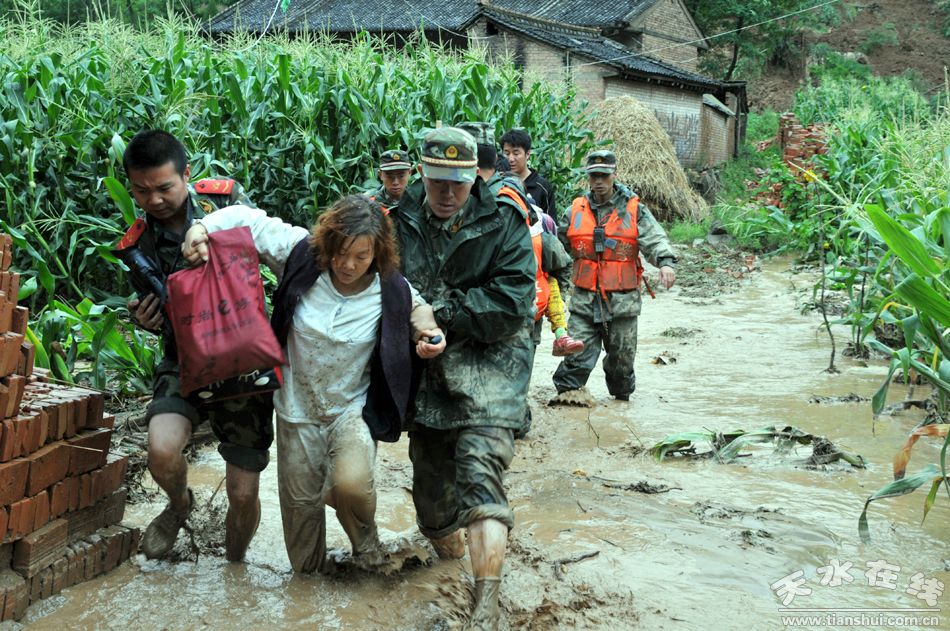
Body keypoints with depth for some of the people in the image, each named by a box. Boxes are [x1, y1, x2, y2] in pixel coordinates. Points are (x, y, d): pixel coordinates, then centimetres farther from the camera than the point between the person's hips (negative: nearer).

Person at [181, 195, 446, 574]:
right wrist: (203, 228, -22)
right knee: (299, 499, 14)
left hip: (353, 407, -2)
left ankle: (365, 538, 10)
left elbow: (418, 309, 9)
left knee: (351, 484, -26)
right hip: (298, 407, 2)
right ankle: (308, 570, 42)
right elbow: (248, 220, -6)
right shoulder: (302, 256, -15)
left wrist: (429, 334, -12)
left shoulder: (391, 291, -14)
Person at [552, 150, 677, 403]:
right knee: (578, 349, -6)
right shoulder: (576, 210, 8)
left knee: (621, 352, 10)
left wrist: (665, 262, -27)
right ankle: (567, 391, 4)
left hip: (622, 298, -1)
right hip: (584, 297, 1)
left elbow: (655, 239, -10)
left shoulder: (634, 209, 1)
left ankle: (622, 392, 32)